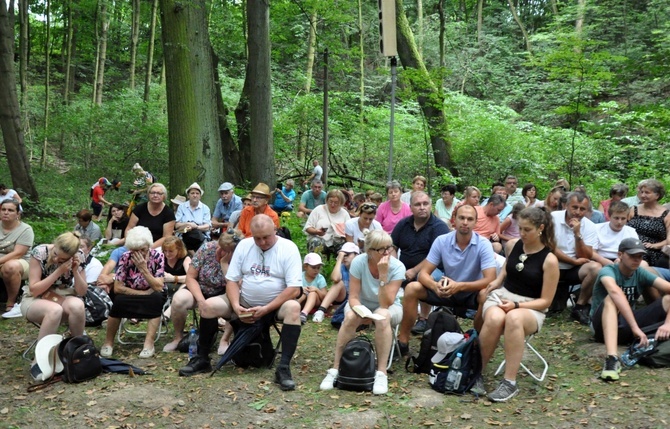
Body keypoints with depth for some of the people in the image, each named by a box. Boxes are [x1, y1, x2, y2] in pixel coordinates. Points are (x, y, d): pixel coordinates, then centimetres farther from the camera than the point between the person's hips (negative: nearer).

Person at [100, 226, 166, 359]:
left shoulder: (157, 257, -15)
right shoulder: (125, 258, -13)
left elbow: (159, 287, -22)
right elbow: (117, 288, -17)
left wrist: (143, 268, -31)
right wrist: (144, 292, -20)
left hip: (152, 299, 0)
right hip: (130, 298, 1)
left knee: (157, 298, -33)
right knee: (119, 300, -31)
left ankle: (149, 343, -29)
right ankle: (108, 342, -12)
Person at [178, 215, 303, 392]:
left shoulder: (288, 248, -12)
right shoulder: (244, 245, 0)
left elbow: (294, 289, -18)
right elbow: (232, 280, 1)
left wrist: (266, 309, -24)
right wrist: (236, 306, -17)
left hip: (276, 304, -3)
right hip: (245, 302, 4)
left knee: (293, 308, -36)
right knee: (208, 306, -15)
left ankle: (284, 368, -33)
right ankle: (202, 359, 3)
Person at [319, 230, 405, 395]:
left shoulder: (397, 267, -23)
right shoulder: (358, 262, -21)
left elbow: (386, 303, -29)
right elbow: (353, 297, -18)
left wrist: (383, 274, -37)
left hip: (389, 308, -1)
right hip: (361, 305, 1)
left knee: (382, 317, -37)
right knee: (350, 317, -33)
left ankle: (382, 373, -28)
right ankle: (335, 368, -22)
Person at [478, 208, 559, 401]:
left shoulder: (549, 260, -9)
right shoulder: (512, 245, 5)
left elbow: (545, 301, -7)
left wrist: (516, 305, -20)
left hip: (531, 308, -3)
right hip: (501, 296, 3)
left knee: (514, 318, -42)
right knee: (495, 318, -37)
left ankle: (510, 383, -34)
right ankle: (477, 372, -20)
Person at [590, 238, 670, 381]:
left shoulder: (641, 274, 1)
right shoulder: (608, 271, -13)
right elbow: (615, 291, -36)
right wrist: (635, 327, -47)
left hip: (627, 325, 5)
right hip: (603, 325, -5)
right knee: (612, 298, -36)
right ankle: (612, 359, -54)